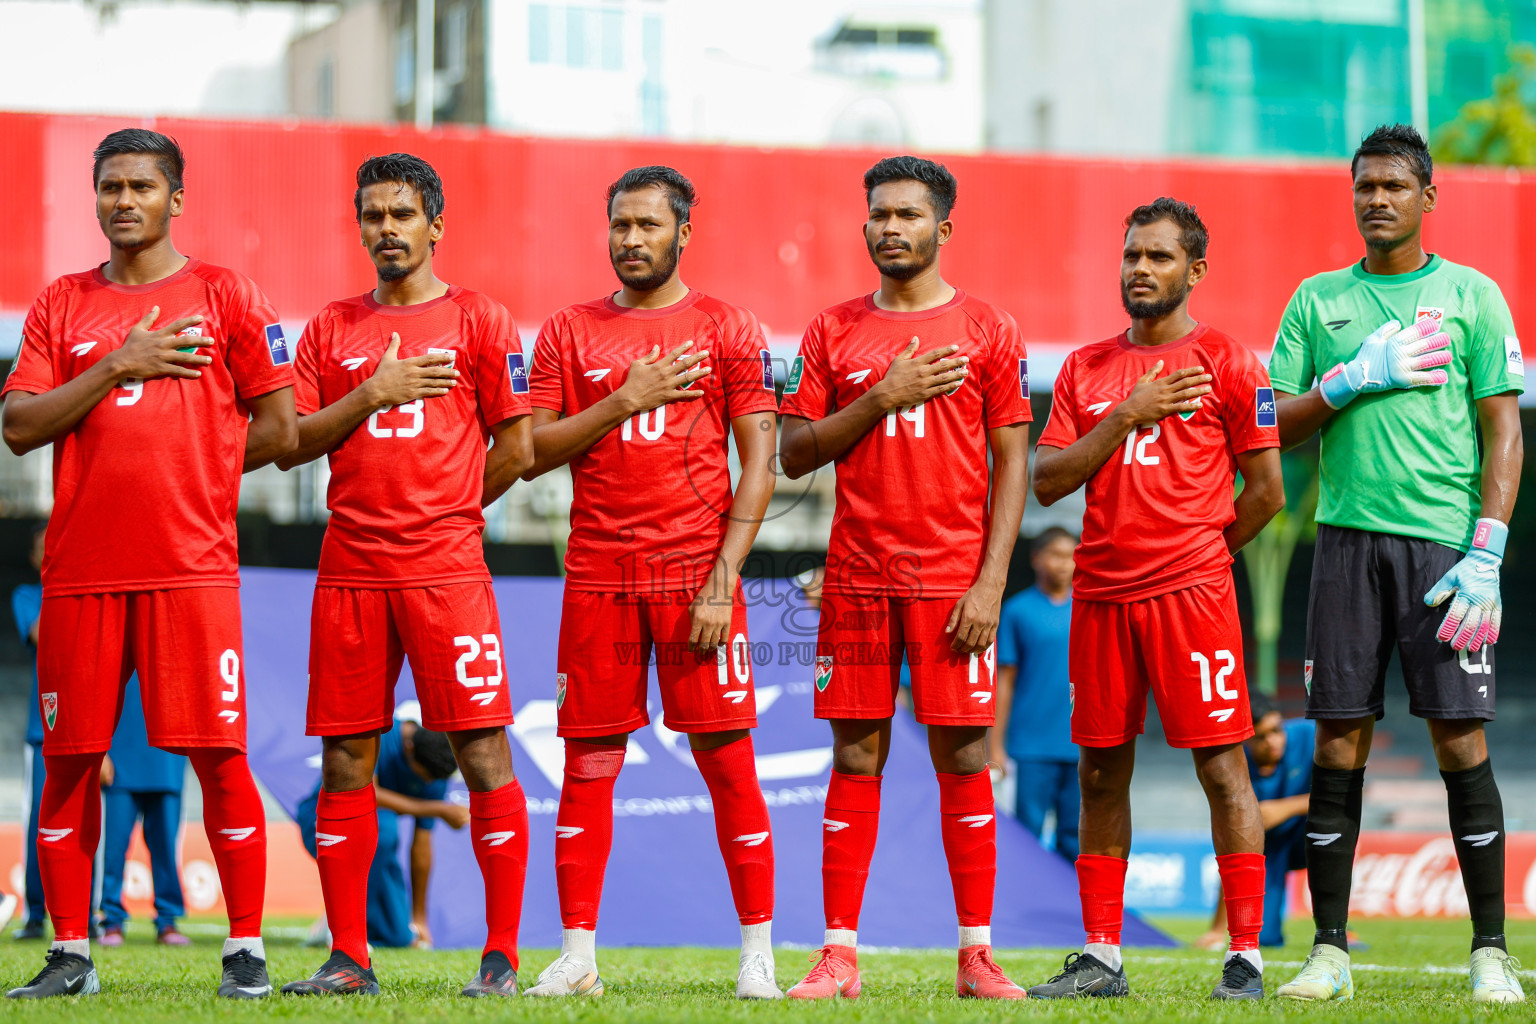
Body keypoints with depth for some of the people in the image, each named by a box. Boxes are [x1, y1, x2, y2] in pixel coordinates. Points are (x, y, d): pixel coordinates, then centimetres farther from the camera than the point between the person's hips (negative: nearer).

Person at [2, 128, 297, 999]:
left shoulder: (226, 297, 6)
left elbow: (279, 430, 5)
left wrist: (185, 469, 5)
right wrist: (119, 367, -7)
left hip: (192, 567, -3)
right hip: (81, 568, 3)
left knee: (218, 755, -6)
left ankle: (246, 950, 1)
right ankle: (71, 954, 12)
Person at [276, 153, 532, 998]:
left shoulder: (478, 321, 4)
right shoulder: (332, 328, 13)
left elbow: (514, 449, 4)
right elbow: (291, 443, 7)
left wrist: (439, 513, 6)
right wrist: (370, 396, -6)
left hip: (446, 569, -3)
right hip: (349, 572, 3)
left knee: (483, 751, -6)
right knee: (345, 760, 3)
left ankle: (501, 957, -2)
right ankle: (348, 958, 9)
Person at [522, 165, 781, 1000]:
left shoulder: (727, 330, 4)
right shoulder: (569, 331, 11)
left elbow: (758, 463, 0)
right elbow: (533, 451, 4)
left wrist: (722, 578, -9)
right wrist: (625, 401, -8)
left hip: (696, 576, -2)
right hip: (597, 577, 2)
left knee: (727, 760, -3)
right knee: (588, 765, 3)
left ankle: (758, 953, 4)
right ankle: (576, 956, 7)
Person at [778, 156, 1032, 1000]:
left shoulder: (987, 330, 3)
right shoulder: (834, 331, 9)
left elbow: (1012, 463, 1)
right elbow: (794, 455, 5)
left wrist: (991, 582, -7)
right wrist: (881, 399, -9)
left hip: (953, 576, -2)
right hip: (857, 578, 2)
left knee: (963, 756, -1)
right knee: (856, 756, 2)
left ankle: (976, 956, 3)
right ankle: (839, 955, 3)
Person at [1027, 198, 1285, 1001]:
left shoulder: (1226, 364, 1)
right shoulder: (1086, 369, 13)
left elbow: (1265, 490, 2)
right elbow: (1047, 481, 4)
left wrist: (1200, 553, 6)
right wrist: (1127, 416, -6)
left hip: (1191, 590, -5)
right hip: (1100, 594, 5)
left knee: (1221, 767, -6)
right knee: (1100, 774, 7)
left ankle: (1246, 957, -5)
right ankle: (1100, 957, 12)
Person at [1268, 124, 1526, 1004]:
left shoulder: (1472, 296, 5)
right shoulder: (1318, 302, 13)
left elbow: (1504, 432, 1)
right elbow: (1279, 427, 10)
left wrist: (1486, 555, -9)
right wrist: (1354, 378, -8)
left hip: (1446, 539, -2)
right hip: (1348, 536, 2)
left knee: (1461, 738, -6)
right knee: (1339, 740, 1)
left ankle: (1492, 951, 0)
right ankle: (1331, 951, 6)